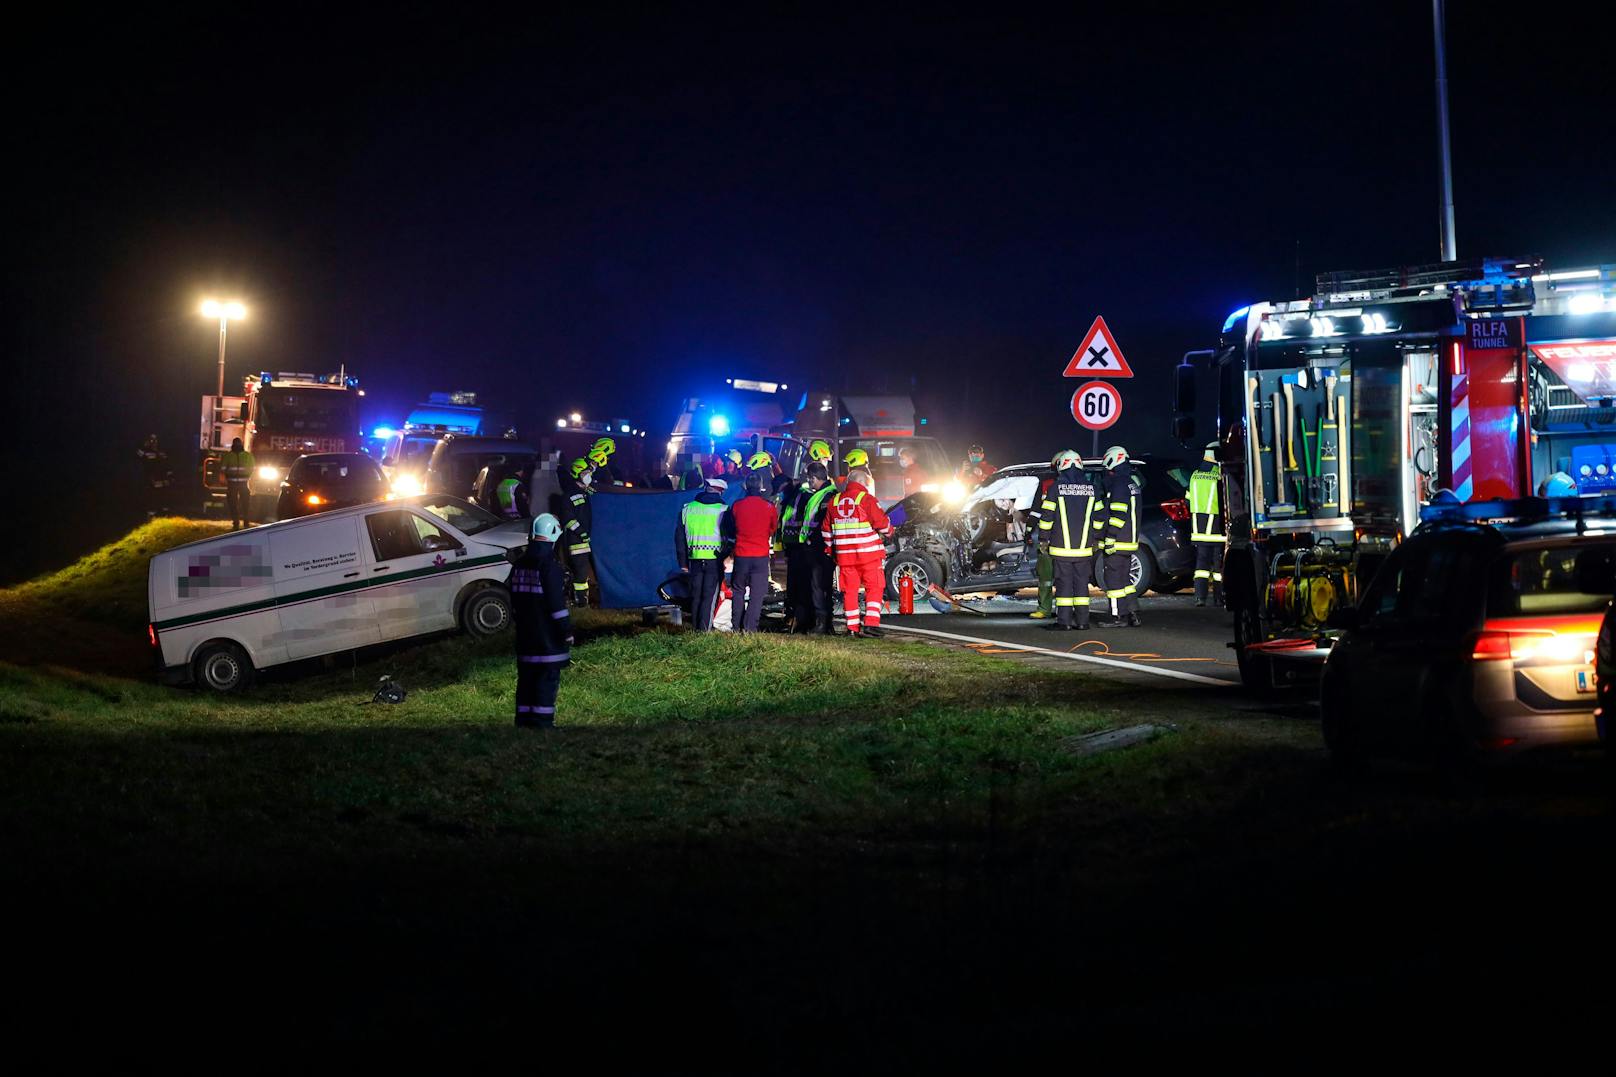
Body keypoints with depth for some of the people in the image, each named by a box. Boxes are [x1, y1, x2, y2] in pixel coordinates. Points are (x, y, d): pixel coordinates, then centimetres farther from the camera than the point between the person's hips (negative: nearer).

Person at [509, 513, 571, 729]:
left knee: (526, 676, 13)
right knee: (547, 677, -3)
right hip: (547, 636, -8)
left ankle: (524, 720, 16)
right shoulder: (548, 566, -16)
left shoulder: (519, 565, 9)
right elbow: (557, 602, -18)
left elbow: (514, 599, 18)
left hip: (525, 633, 8)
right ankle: (542, 721, -4)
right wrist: (566, 630, -12)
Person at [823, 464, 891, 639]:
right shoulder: (866, 499, -9)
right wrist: (889, 530, 13)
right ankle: (871, 624, -8)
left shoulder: (835, 501, 8)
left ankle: (853, 627, 9)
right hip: (868, 552, -5)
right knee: (874, 588, 2)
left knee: (850, 590, 9)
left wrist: (831, 549, 24)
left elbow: (826, 530, 14)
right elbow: (882, 524, -8)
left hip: (844, 555, 5)